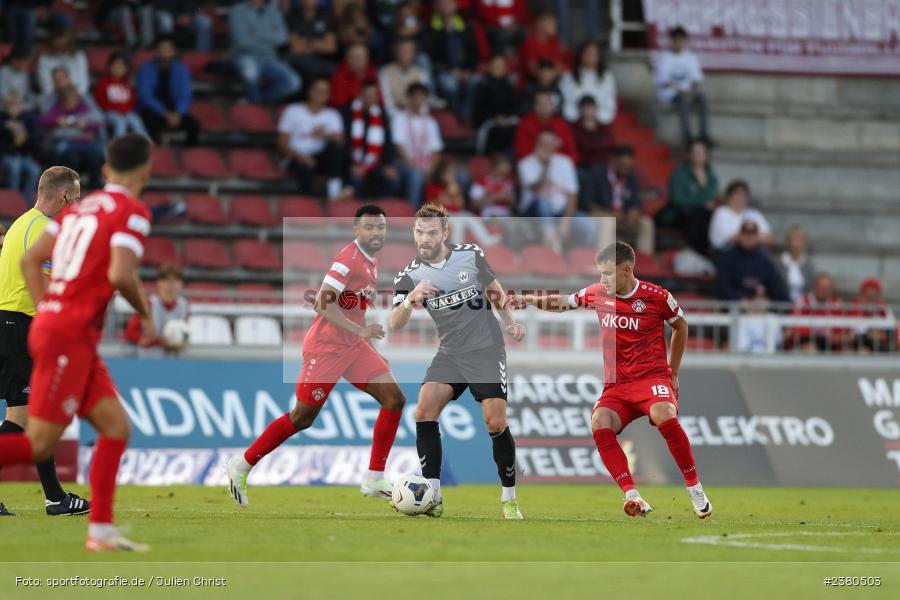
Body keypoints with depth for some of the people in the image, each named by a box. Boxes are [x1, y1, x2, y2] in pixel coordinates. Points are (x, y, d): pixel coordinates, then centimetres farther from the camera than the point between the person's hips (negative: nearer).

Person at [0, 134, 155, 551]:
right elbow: (120, 274, -22)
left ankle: (101, 530, 5)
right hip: (70, 336, -9)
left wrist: (48, 310, 16)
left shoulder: (80, 207, 15)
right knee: (38, 446, -8)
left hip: (50, 325, 9)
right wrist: (145, 314, -5)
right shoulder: (133, 212, -8)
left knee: (117, 426, 8)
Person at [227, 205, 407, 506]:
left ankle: (374, 480, -1)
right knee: (302, 417, -2)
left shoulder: (372, 262, 12)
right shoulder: (349, 259, -17)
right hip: (326, 346, -9)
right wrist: (360, 331, -26)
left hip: (354, 346, 9)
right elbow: (324, 303, -25)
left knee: (394, 399, -4)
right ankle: (240, 467, 12)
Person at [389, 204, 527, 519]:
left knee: (495, 421, -13)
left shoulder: (471, 255, -4)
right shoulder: (409, 275, -4)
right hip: (449, 352, 2)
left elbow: (494, 288, 15)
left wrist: (509, 320, 5)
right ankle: (432, 498, -15)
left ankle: (509, 499, 4)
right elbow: (394, 325, -14)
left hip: (486, 349, -2)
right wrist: (410, 300, -32)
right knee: (424, 411, -18)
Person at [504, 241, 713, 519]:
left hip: (652, 376, -4)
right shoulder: (596, 293, 6)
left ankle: (695, 490, -19)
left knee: (664, 416, -35)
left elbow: (680, 326, 12)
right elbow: (563, 302, 24)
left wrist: (673, 372, 15)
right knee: (600, 424, -28)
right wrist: (529, 300, 8)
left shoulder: (657, 297, -5)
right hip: (616, 384, 4)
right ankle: (633, 497, -30)